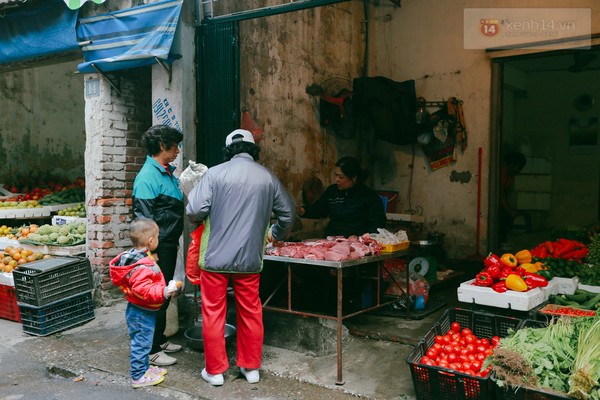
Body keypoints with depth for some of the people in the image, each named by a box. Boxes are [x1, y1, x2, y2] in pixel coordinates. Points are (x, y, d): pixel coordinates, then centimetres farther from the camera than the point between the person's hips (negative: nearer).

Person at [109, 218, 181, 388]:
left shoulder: (136, 256, 5)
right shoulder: (141, 267, -29)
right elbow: (143, 290, -34)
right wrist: (164, 292, -37)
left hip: (140, 311, 10)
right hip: (142, 313, -10)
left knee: (142, 342, 22)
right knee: (141, 343, 2)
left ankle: (144, 367, 37)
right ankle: (139, 376, 14)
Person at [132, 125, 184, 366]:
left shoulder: (168, 173, 12)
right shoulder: (148, 176, -18)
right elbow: (144, 219, -21)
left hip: (169, 244, 9)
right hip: (157, 247, -9)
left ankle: (160, 340, 32)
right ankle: (151, 351, 12)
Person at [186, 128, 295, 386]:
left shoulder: (215, 173, -7)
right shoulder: (268, 177, 2)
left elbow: (195, 211, -13)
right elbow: (288, 213, 10)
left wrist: (199, 219, 11)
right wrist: (275, 234, 29)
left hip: (216, 256, -2)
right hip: (250, 258, 3)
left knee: (213, 314, 10)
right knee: (251, 313, 15)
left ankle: (214, 370, 19)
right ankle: (251, 367, 26)